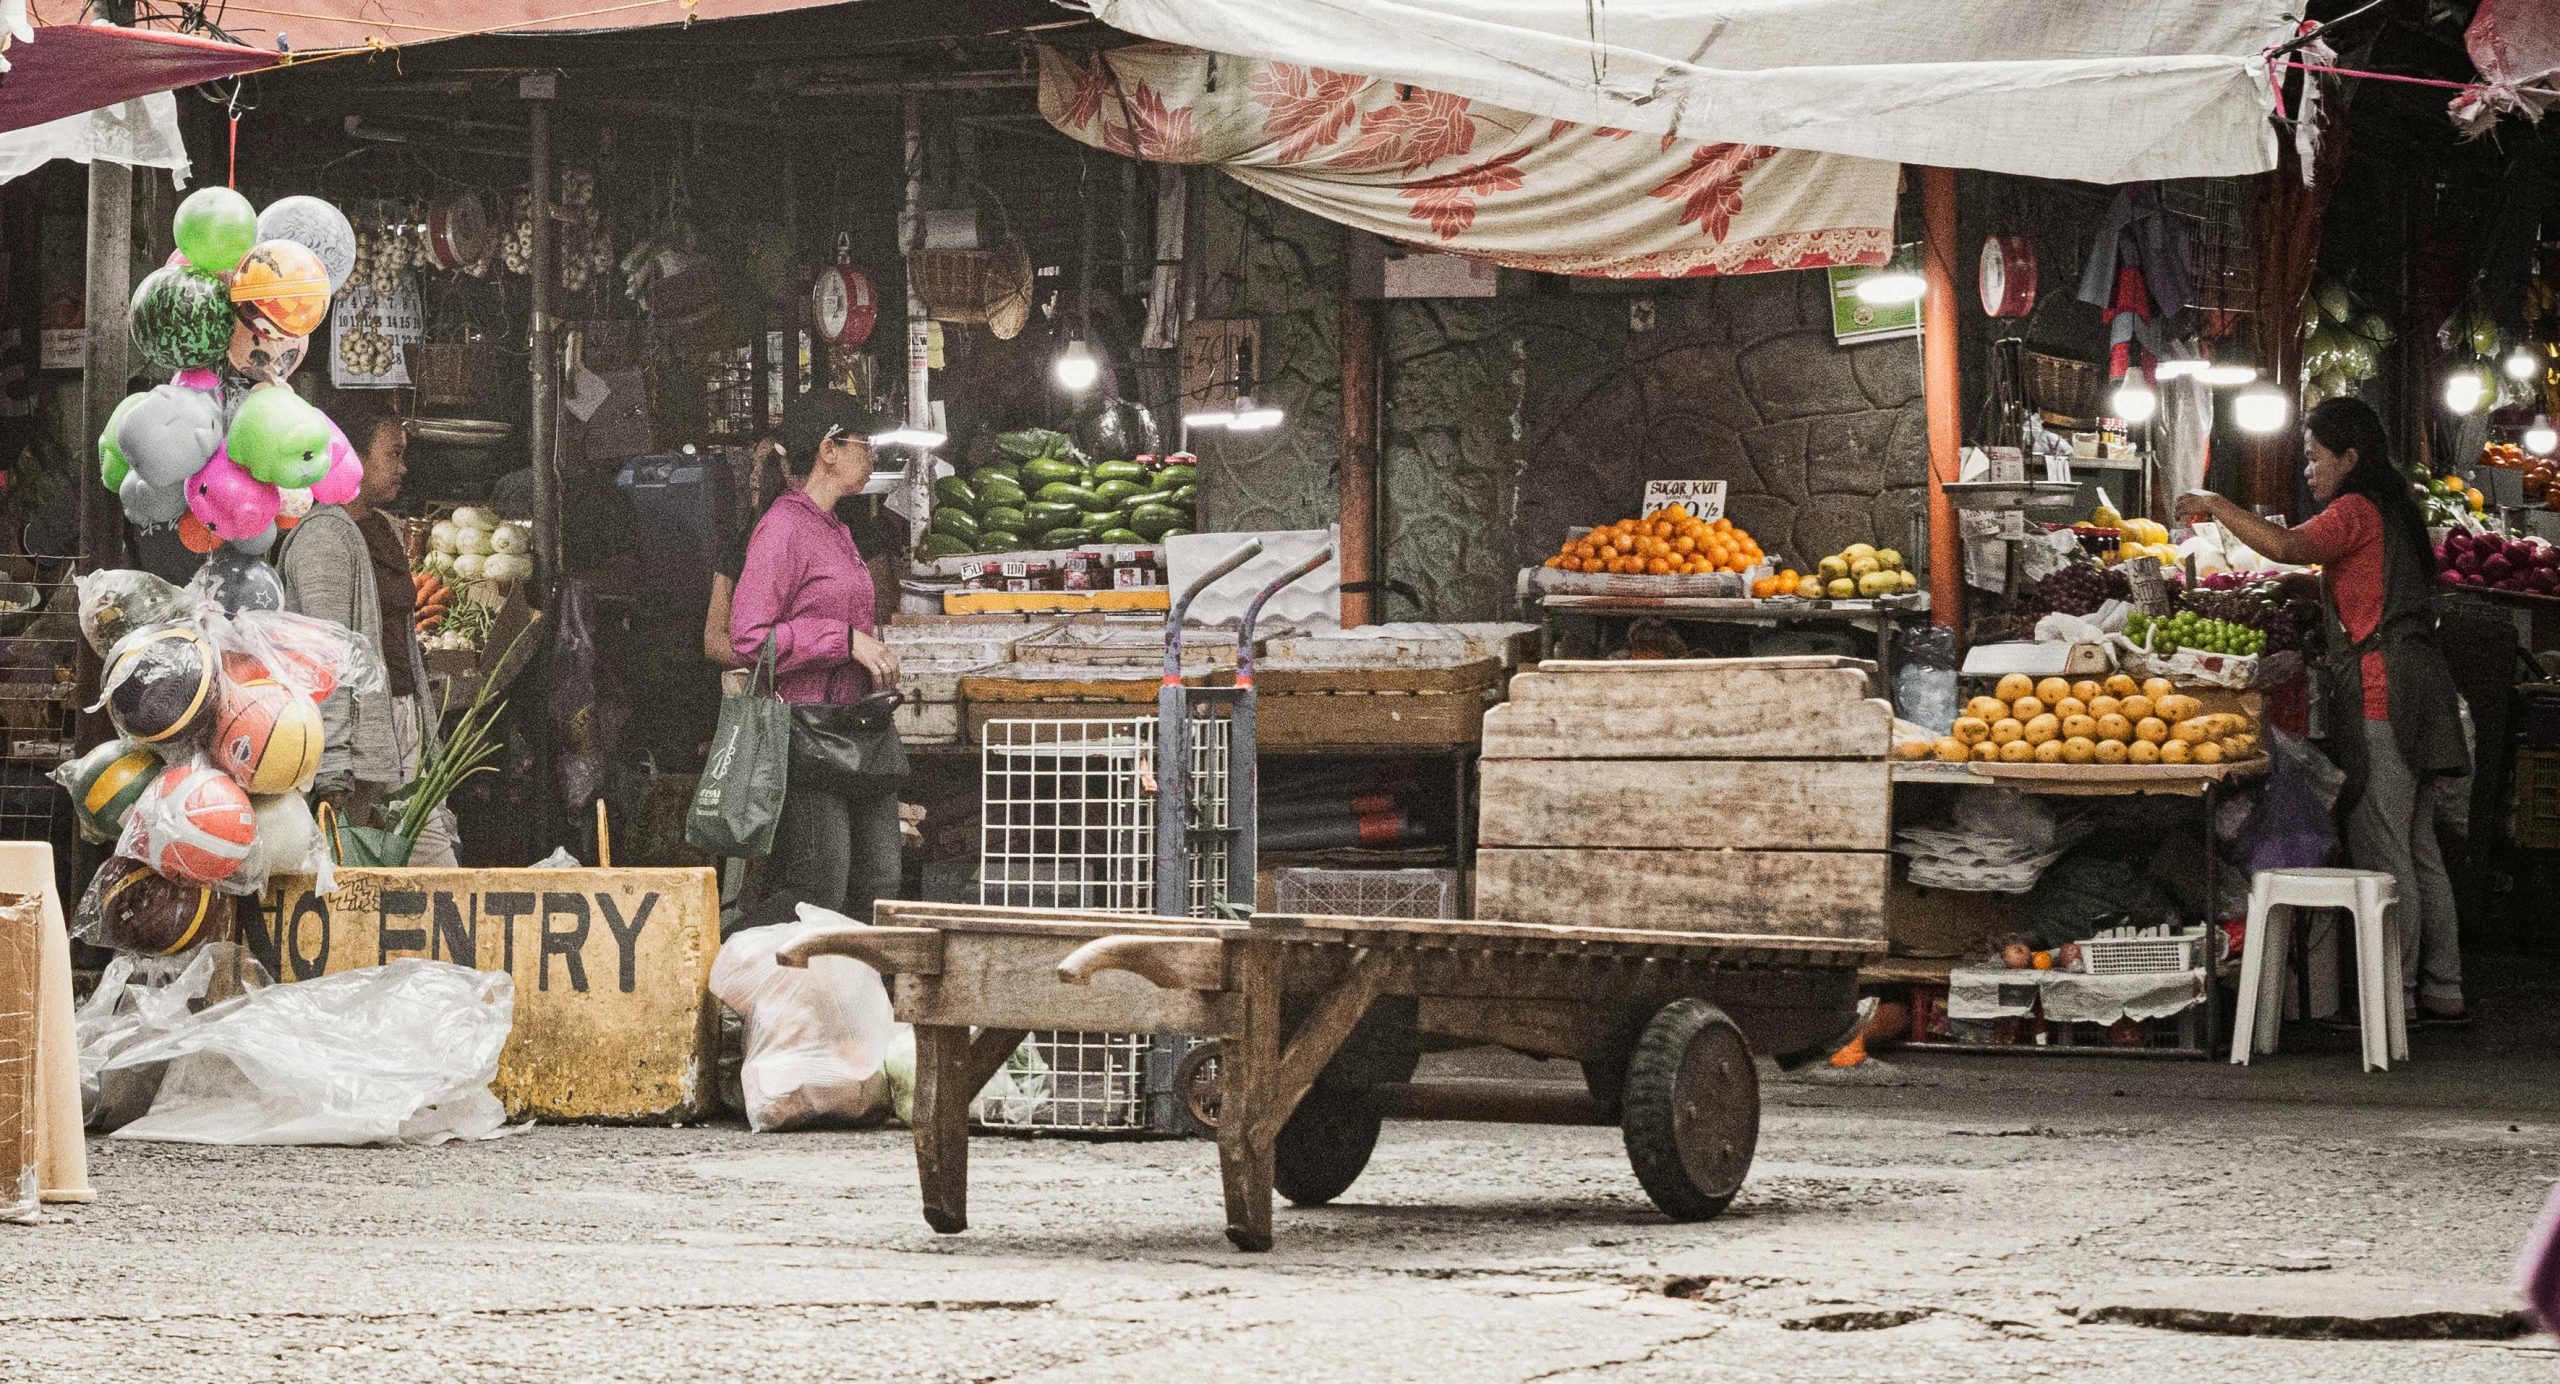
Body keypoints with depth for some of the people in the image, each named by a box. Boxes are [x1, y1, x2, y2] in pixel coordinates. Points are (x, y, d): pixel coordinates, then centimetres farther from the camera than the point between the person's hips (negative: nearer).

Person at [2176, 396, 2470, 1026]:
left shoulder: (2356, 511, -11)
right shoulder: (2393, 510, 18)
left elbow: (2287, 547, -27)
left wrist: (2217, 506, -15)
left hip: (2379, 689, -10)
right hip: (2414, 684, 10)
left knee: (2380, 847, -6)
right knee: (2417, 848, 13)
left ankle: (2394, 995, -5)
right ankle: (2443, 992, 15)